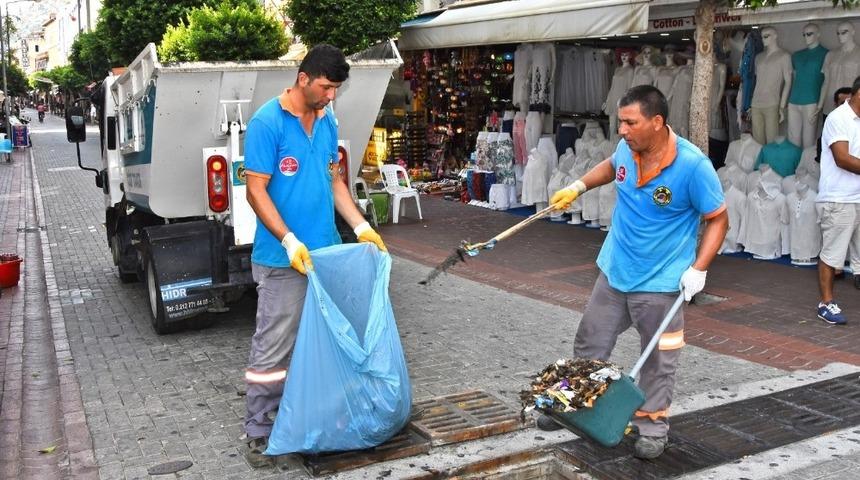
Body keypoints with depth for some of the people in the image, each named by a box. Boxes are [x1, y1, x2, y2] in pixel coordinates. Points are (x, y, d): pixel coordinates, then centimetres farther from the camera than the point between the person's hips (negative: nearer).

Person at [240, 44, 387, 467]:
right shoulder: (267, 123, -13)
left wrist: (361, 227, 8)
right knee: (272, 349, -1)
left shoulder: (327, 122, 9)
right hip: (283, 258, -7)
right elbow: (256, 191, -14)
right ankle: (258, 432, 11)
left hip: (325, 251, 7)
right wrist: (290, 241, -22)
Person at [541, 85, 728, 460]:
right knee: (589, 345, 17)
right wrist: (578, 186, 9)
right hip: (614, 272, 6)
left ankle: (652, 428, 26)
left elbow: (718, 219, -12)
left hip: (659, 282, -6)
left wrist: (698, 268, -19)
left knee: (657, 361, 8)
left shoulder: (693, 165, -22)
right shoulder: (627, 148, -7)